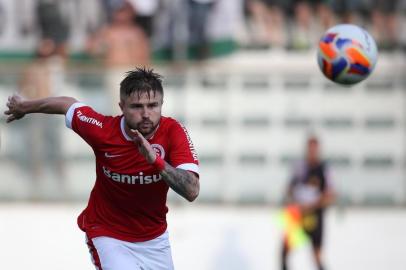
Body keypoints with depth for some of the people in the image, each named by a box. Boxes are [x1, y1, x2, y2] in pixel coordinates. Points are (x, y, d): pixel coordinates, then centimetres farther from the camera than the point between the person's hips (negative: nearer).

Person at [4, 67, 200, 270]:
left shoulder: (173, 132, -21)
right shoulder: (103, 130, -21)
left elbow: (192, 191, -30)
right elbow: (67, 104, -1)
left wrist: (156, 160, -46)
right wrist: (23, 107, 17)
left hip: (154, 237, 3)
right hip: (108, 235, -3)